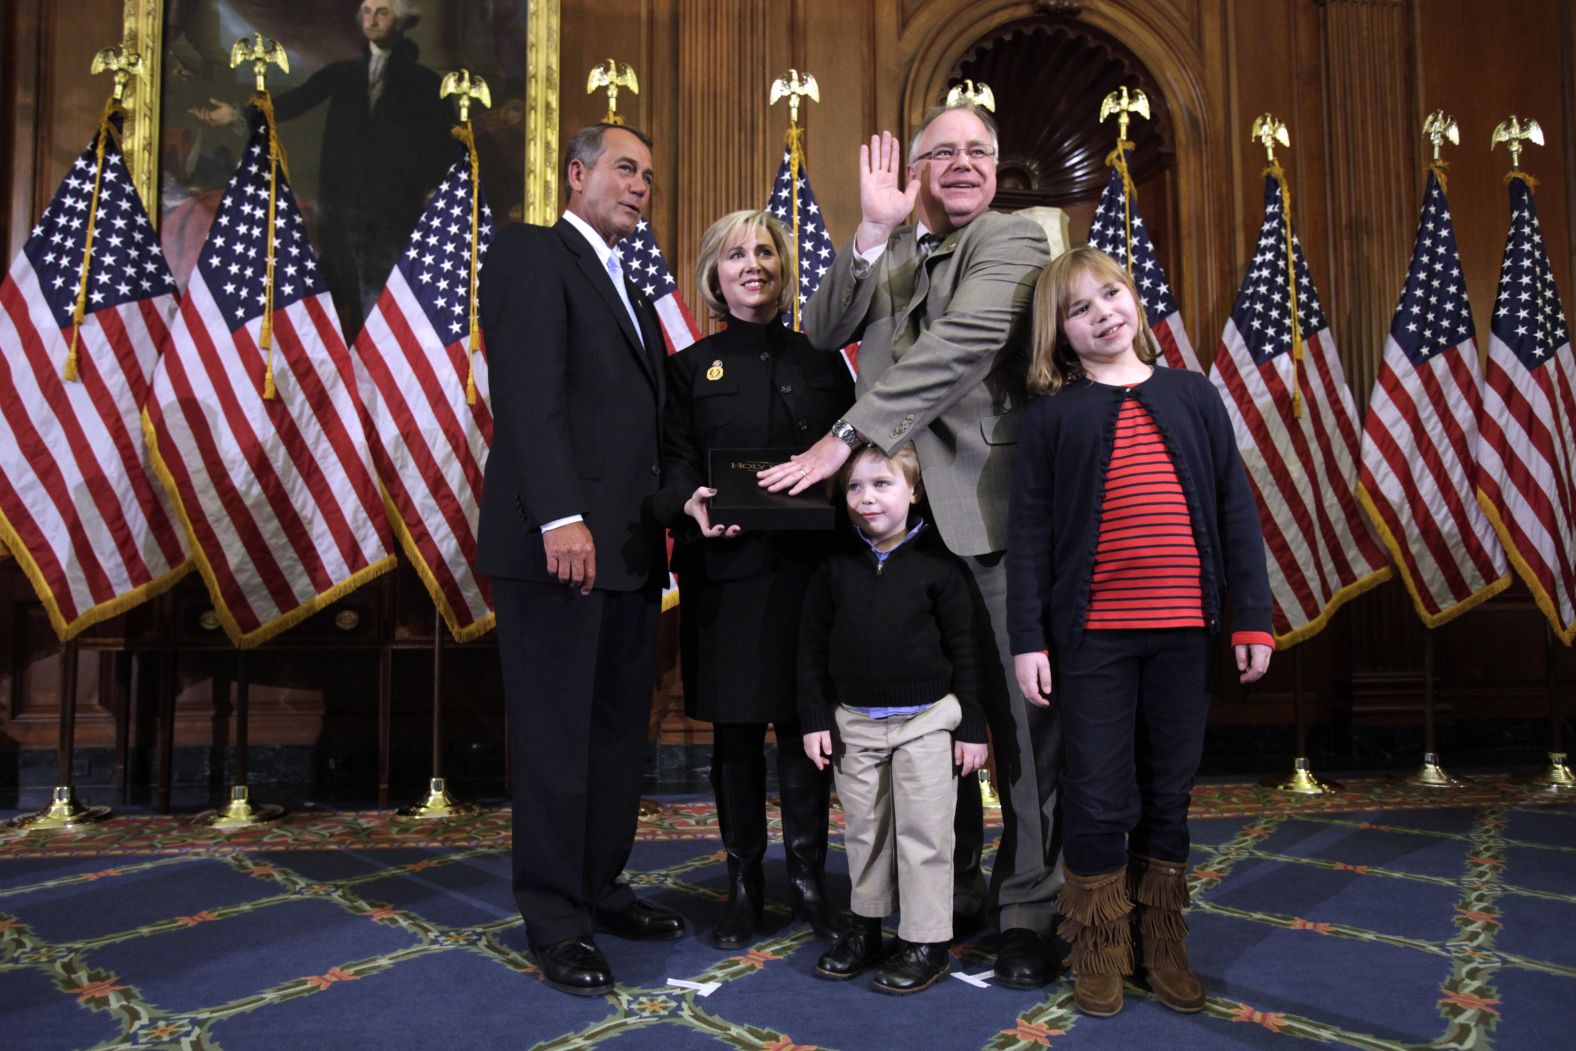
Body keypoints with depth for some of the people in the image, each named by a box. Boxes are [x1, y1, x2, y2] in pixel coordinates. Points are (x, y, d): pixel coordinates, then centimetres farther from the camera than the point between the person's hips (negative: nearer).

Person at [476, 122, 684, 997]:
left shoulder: (625, 288, 24)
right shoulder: (530, 253, -2)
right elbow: (529, 394, -14)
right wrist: (561, 518, -22)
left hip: (630, 546, 8)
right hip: (562, 541, -8)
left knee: (619, 731, 11)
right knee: (557, 736, 0)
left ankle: (600, 889, 24)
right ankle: (555, 921, 11)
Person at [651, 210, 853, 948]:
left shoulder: (821, 361, 12)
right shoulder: (690, 367, 9)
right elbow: (672, 465, 2)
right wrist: (692, 504, -19)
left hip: (808, 567, 1)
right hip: (724, 570, 0)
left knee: (805, 727, 3)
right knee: (735, 731, 5)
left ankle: (808, 881, 17)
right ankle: (744, 883, 18)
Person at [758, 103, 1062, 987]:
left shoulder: (1012, 241, 0)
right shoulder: (891, 255, 19)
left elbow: (960, 344, -17)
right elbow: (822, 333, 5)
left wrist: (848, 435, -22)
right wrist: (874, 232, -6)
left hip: (996, 513, -5)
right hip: (908, 515, 5)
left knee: (1025, 714, -1)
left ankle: (1029, 908, 10)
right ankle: (947, 890, 25)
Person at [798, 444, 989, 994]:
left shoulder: (938, 564, -7)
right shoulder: (835, 568, 1)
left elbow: (964, 649, -5)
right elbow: (812, 648, 6)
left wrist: (972, 727, -5)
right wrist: (814, 718, 1)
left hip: (926, 720, -3)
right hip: (855, 722, 4)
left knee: (924, 832, 3)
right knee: (863, 830, 14)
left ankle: (926, 941, 16)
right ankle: (866, 928, 30)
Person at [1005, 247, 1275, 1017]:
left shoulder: (1192, 396, 8)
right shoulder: (1053, 415, 1)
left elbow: (1235, 511, 7)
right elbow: (1028, 532, -1)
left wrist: (1253, 617, 3)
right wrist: (1028, 639, -6)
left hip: (1184, 631, 2)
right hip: (1092, 634, -2)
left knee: (1169, 792, 13)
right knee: (1099, 797, 4)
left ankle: (1163, 950, 29)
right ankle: (1098, 955, 23)